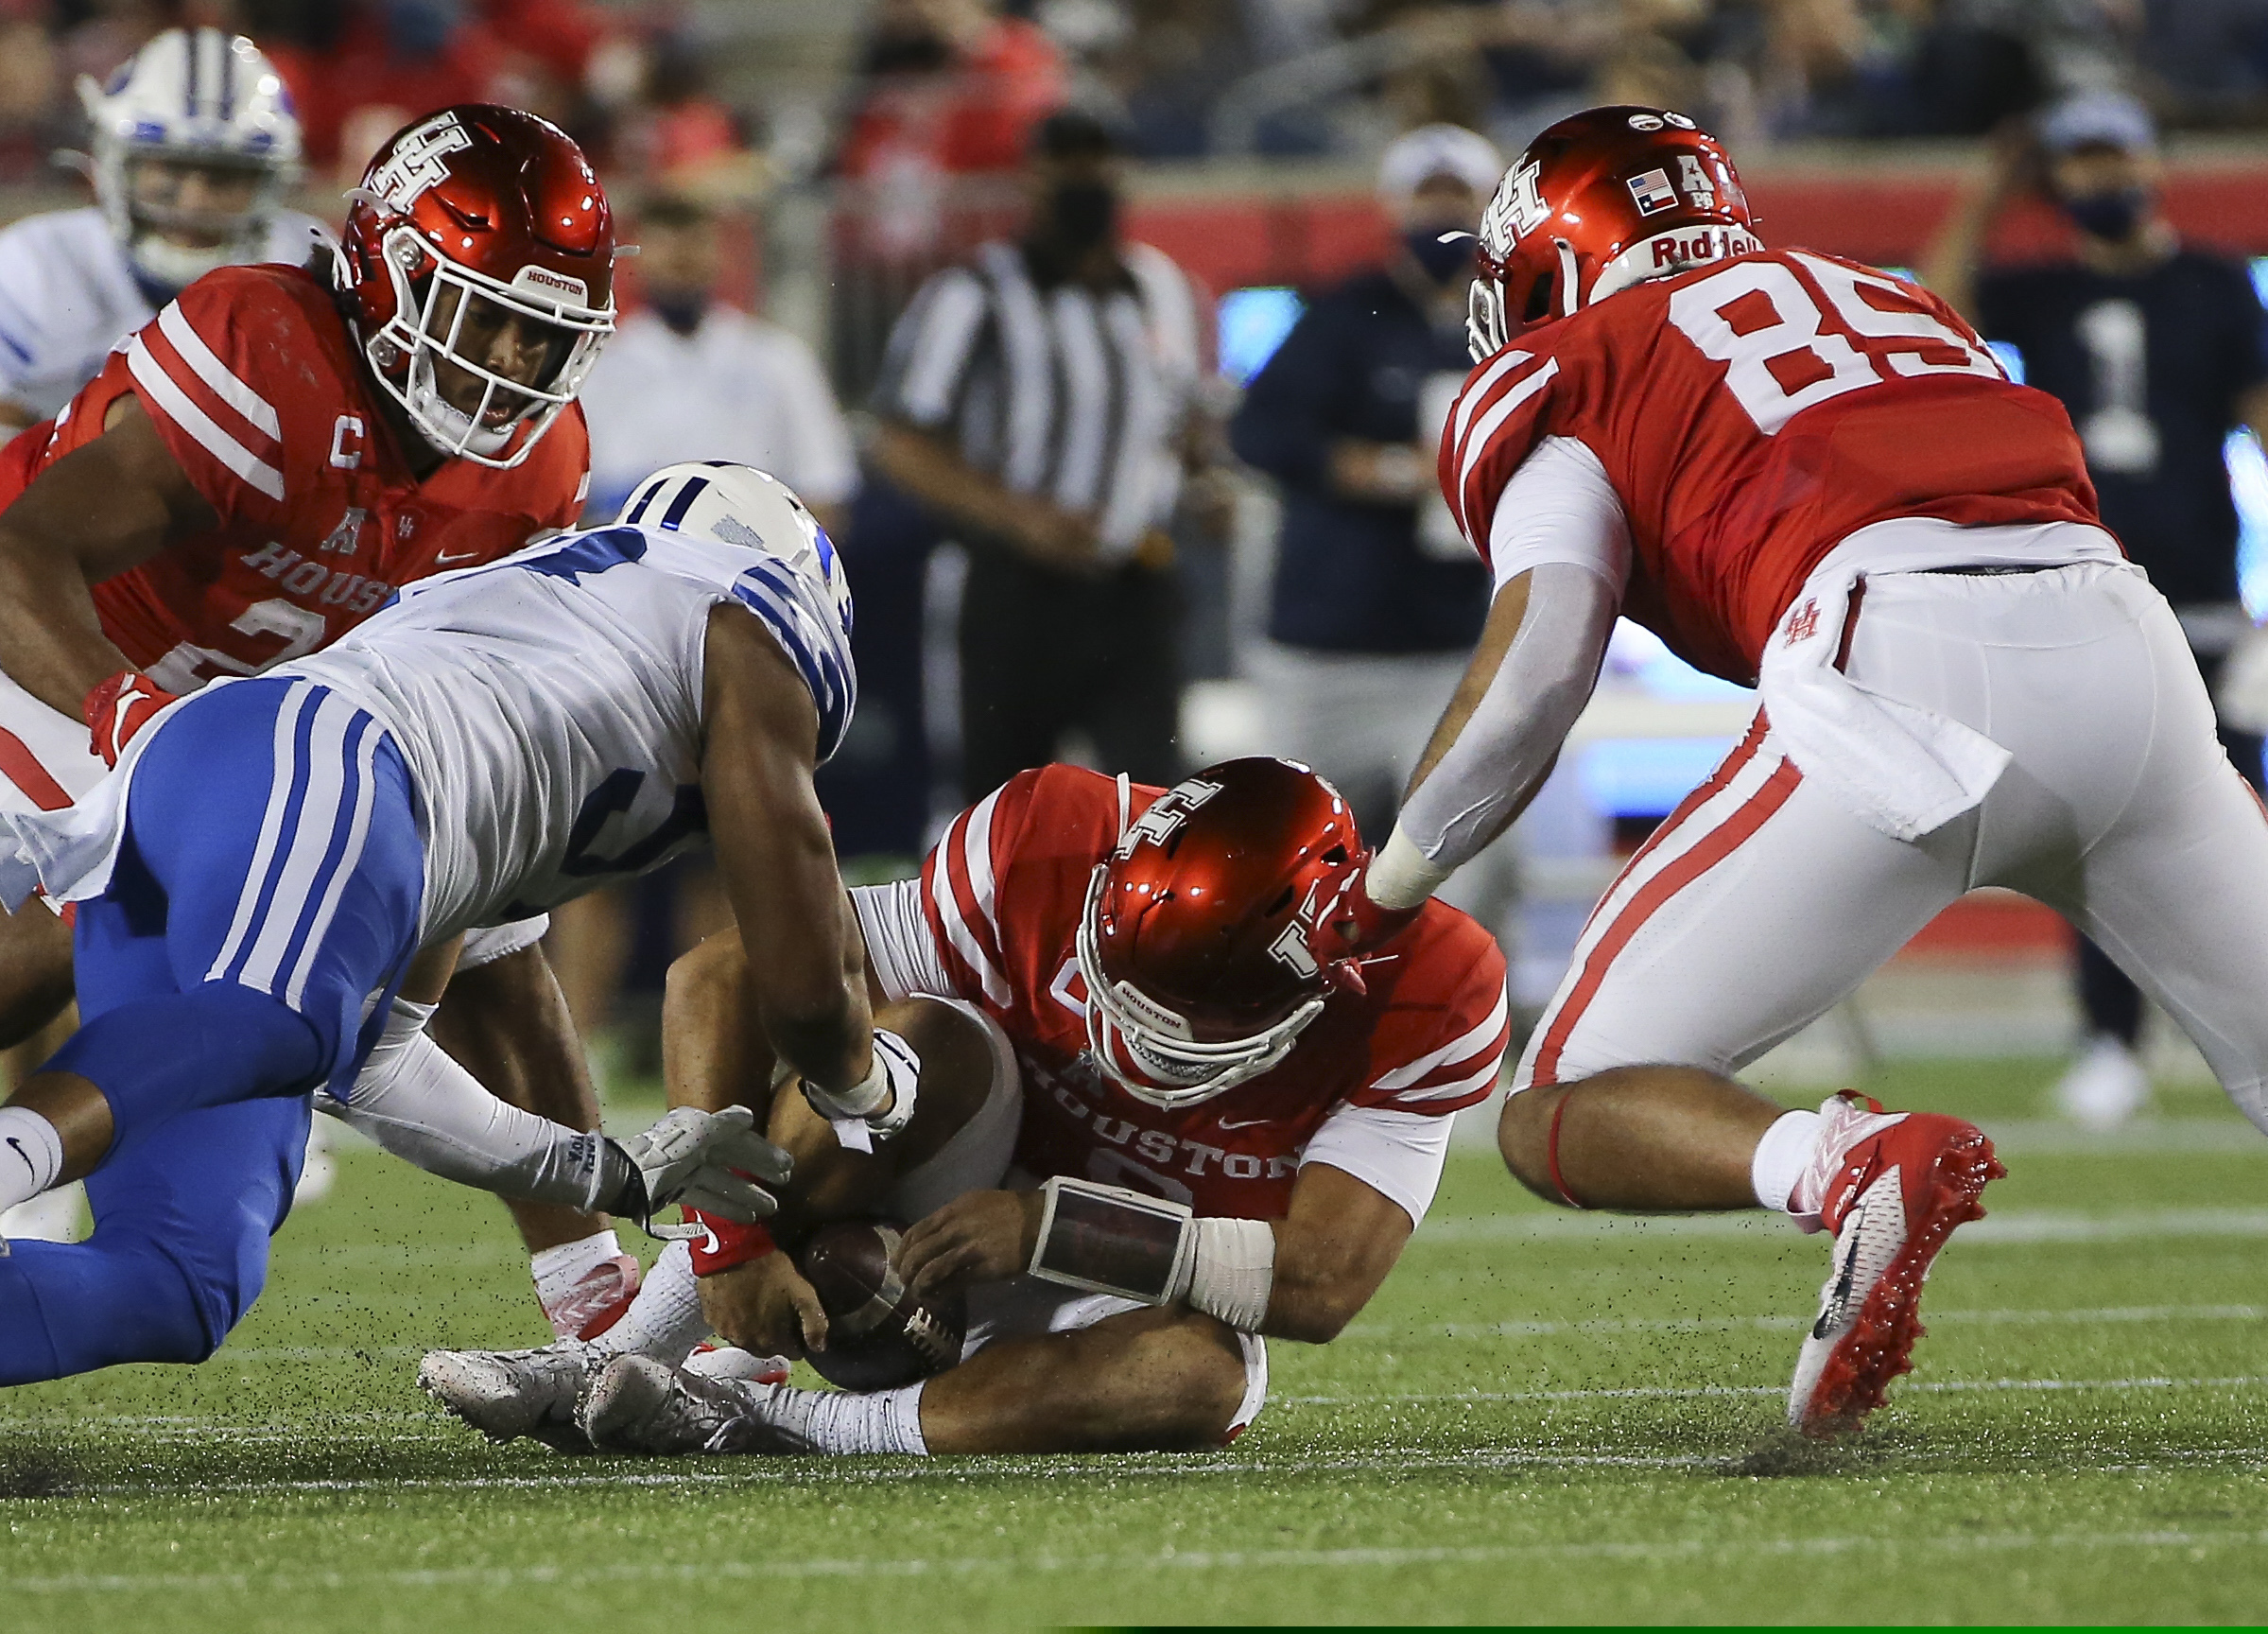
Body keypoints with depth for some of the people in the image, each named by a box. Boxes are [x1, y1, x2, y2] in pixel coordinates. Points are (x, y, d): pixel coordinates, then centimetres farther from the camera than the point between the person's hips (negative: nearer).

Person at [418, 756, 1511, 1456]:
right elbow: (719, 978, -22)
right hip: (969, 1195, 0)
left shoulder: (1420, 1000, -23)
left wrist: (1055, 1225, -32)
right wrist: (731, 1236, -31)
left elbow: (1324, 1283, -25)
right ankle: (619, 1358, -30)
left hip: (1150, 1301, 0)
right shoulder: (1056, 849, -24)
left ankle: (767, 1425, -36)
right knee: (922, 1040, -33)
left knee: (1198, 1378, -37)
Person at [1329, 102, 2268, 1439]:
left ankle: (1856, 1174, -24)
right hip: (2127, 640, 4)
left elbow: (1536, 666, 6)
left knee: (1566, 1123, 6)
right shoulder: (1892, 300, 35)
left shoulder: (1567, 379, 18)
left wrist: (1376, 902, 17)